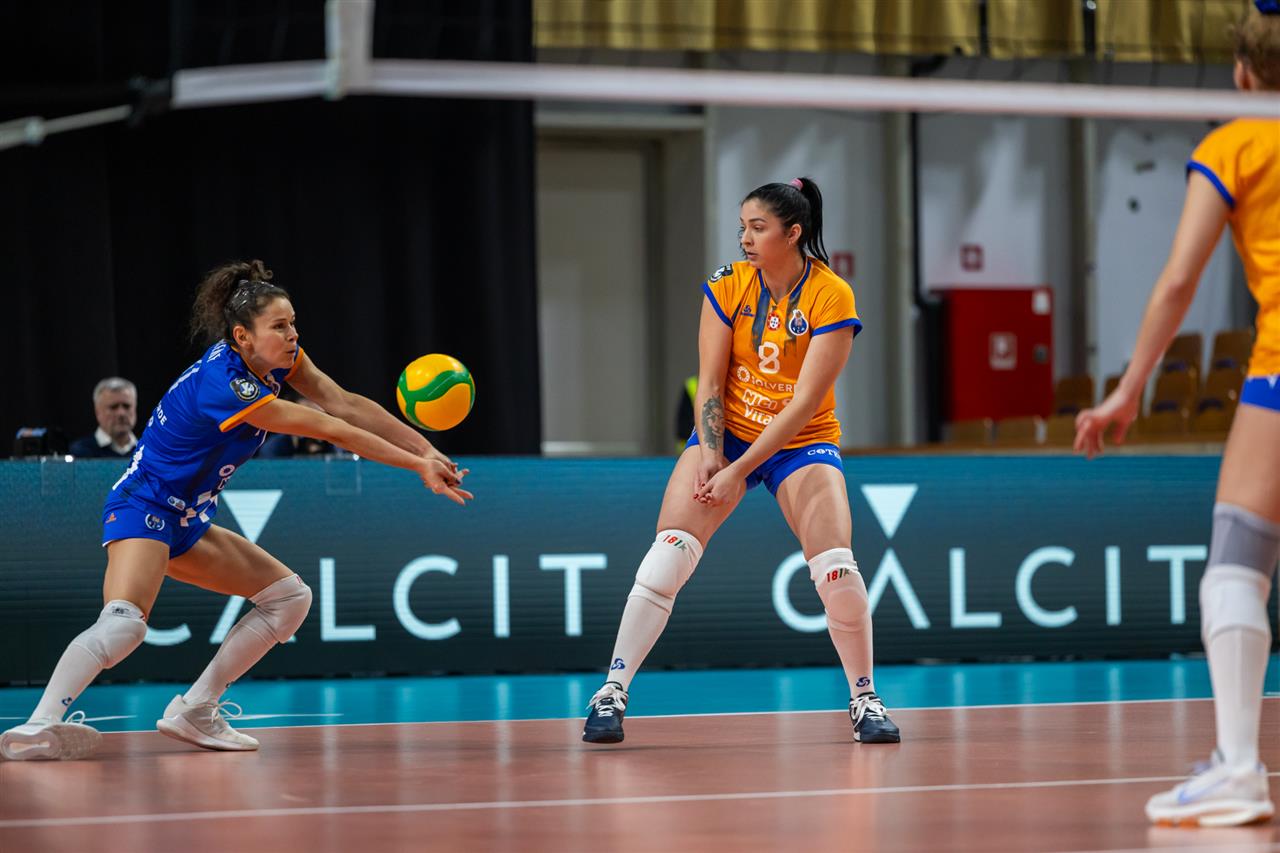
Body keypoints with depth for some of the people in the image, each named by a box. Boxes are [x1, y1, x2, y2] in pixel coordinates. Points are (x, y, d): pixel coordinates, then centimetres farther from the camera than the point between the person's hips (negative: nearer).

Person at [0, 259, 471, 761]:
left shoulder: (276, 357, -2)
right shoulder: (223, 386, -27)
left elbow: (345, 404, -2)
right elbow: (332, 430, -23)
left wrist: (426, 450, -8)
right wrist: (419, 466, -19)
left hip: (188, 522, 10)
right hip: (142, 508, -10)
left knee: (290, 598, 10)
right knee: (124, 623, -33)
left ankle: (194, 711, 7)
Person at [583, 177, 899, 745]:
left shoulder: (833, 299, -18)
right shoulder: (727, 287, -7)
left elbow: (804, 403, -20)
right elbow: (710, 382, -4)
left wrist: (740, 471, -24)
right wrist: (711, 456, -18)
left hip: (802, 442, -2)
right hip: (728, 434, 2)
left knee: (835, 564, -19)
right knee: (669, 550, -15)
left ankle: (864, 699, 0)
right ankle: (612, 692, -12)